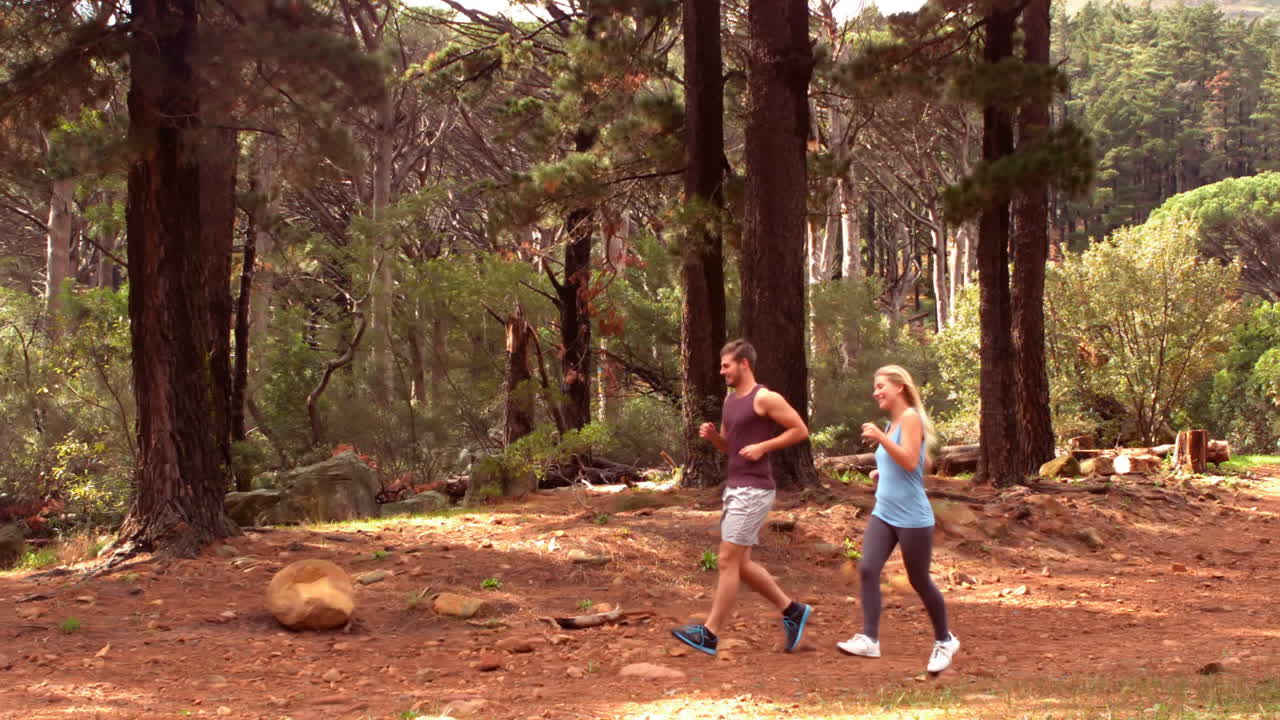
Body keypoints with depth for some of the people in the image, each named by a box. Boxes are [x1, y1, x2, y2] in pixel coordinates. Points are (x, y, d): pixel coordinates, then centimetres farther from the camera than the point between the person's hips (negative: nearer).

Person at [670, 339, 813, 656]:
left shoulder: (764, 398, -11)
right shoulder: (730, 398, 15)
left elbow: (800, 430, -9)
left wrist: (762, 447, -16)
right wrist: (711, 435, 3)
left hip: (753, 490, -9)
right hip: (734, 488, 10)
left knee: (728, 561, -8)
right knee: (740, 564, 11)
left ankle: (710, 634, -5)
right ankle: (792, 610, 22)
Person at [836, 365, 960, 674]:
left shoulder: (911, 417, -10)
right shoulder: (891, 424, 15)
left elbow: (910, 462, -22)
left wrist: (880, 438, -27)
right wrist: (881, 473, 11)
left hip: (912, 517, -7)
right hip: (883, 514, 8)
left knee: (919, 581, 4)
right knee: (867, 569, -12)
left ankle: (944, 641, 24)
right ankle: (869, 639, -15)